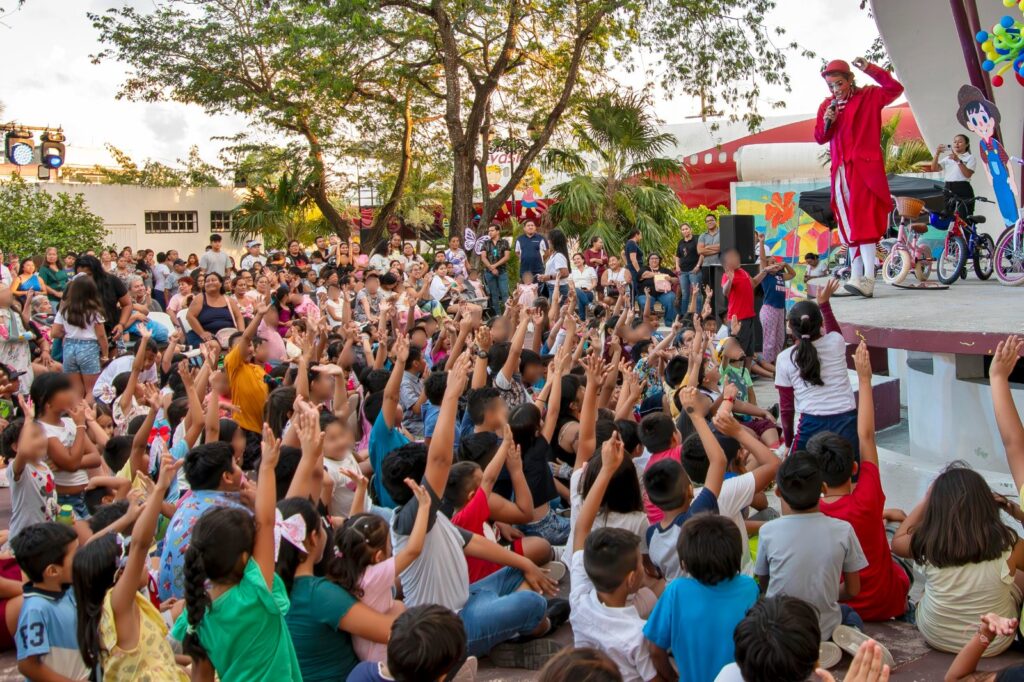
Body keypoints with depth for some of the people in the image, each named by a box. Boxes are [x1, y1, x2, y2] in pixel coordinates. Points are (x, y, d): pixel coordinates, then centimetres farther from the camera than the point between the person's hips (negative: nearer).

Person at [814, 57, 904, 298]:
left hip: (865, 168, -6)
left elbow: (895, 89, -11)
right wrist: (826, 122, -9)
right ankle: (856, 276, 10)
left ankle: (868, 279, -26)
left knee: (863, 220, -18)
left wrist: (870, 69, -17)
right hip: (840, 170, 6)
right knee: (850, 224, 7)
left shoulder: (869, 96, 3)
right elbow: (819, 138, 12)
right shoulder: (826, 105, 15)